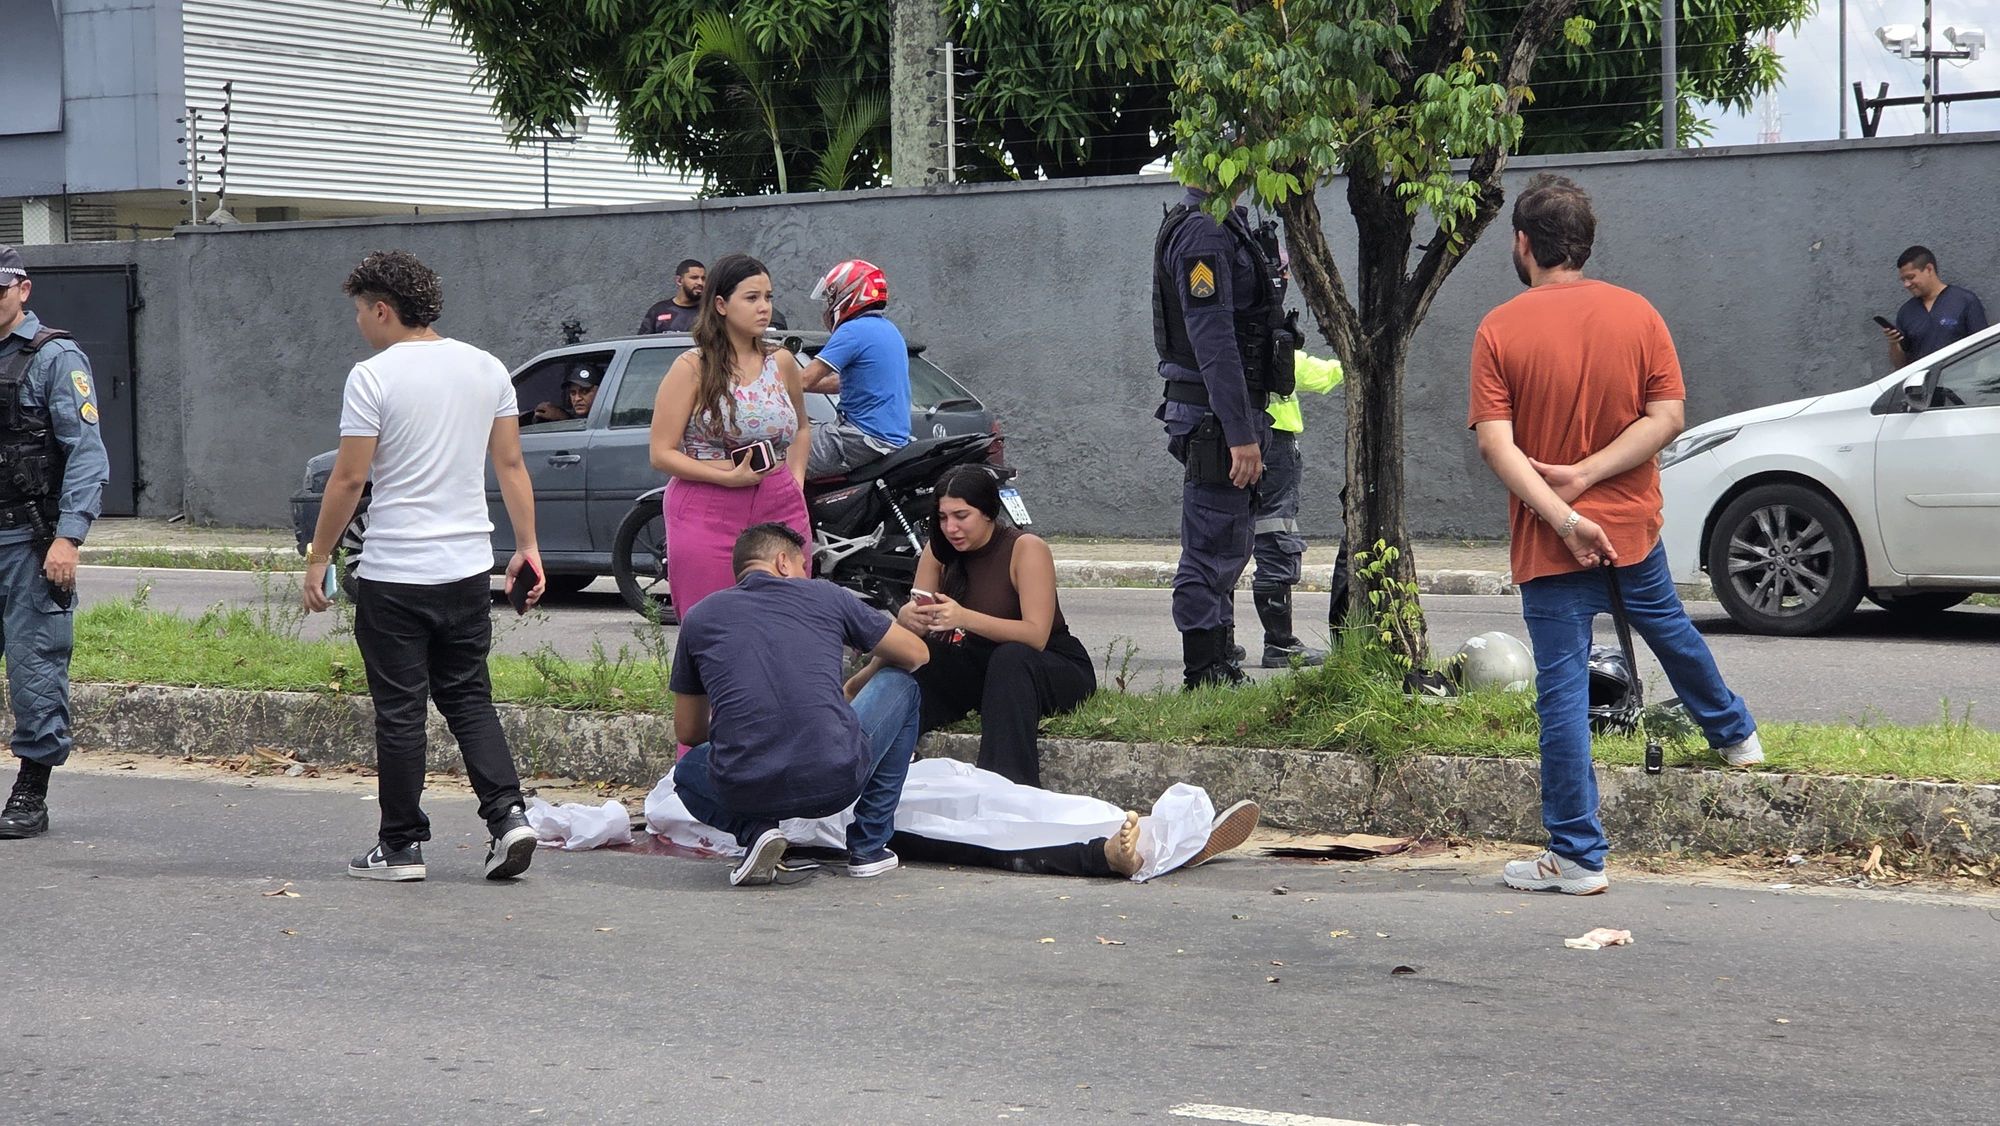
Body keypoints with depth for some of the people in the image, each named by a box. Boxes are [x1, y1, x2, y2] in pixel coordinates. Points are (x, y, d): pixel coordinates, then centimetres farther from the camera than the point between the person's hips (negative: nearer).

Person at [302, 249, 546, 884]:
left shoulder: (373, 378, -11)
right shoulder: (487, 369, 7)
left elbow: (349, 479, -11)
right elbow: (511, 465, 9)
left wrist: (318, 558, -3)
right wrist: (527, 546, 14)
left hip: (394, 575, -5)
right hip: (469, 569, 5)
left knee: (400, 712, 2)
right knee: (469, 699, 14)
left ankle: (402, 845, 7)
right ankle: (507, 814, -1)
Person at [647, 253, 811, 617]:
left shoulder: (781, 362, 12)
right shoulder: (693, 367, -1)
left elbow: (802, 429, 30)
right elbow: (662, 453, -5)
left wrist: (796, 481, 12)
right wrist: (728, 477, -15)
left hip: (780, 510, 4)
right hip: (708, 516, -4)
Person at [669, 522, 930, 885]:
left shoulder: (700, 616, 16)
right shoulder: (824, 596, 13)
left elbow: (688, 732, 24)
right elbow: (916, 654, 26)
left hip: (744, 791, 2)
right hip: (837, 780, -1)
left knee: (689, 773, 39)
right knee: (900, 684, 28)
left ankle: (754, 829, 6)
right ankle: (869, 846, 25)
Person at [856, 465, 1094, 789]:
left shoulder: (1027, 549, -17)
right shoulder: (939, 551, -1)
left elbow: (1037, 635, -27)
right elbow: (911, 621, -5)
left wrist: (965, 618, -41)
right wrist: (908, 617, -31)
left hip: (1056, 668, -5)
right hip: (981, 668, 5)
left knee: (1009, 658, -38)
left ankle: (1009, 784, -47)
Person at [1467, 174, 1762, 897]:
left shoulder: (1500, 330, -10)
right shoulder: (1636, 314, -1)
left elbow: (1496, 443, -17)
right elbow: (1667, 416, -6)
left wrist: (1563, 516, -19)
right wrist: (1586, 476, -10)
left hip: (1550, 541, -3)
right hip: (1632, 525, 4)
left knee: (1563, 689, -1)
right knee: (1668, 628, 29)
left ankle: (1578, 857, 1)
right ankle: (1734, 734, 53)